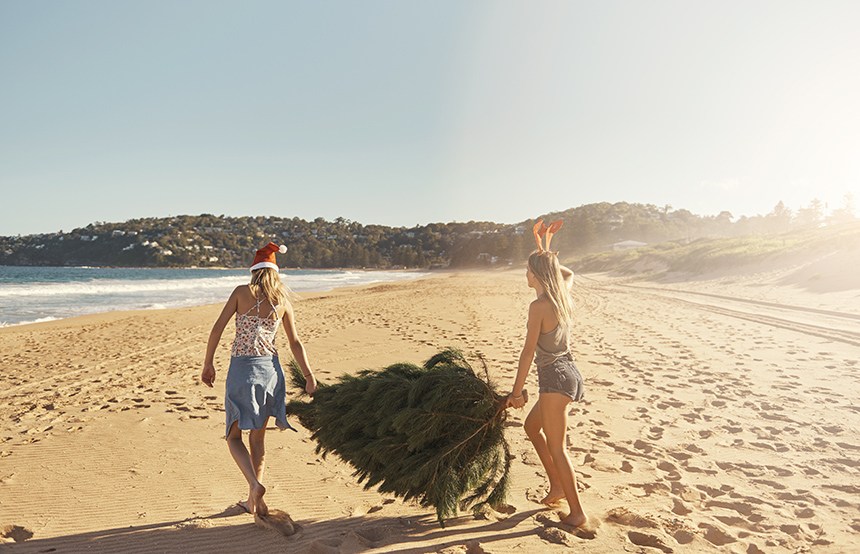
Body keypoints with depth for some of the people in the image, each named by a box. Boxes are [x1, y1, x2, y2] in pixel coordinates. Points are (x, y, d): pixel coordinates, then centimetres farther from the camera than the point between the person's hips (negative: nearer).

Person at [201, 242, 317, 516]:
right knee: (258, 436, 17)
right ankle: (253, 500, 23)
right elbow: (295, 343, 8)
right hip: (270, 367, 3)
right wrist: (309, 376, 13)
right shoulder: (283, 301, 6)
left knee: (234, 436, 10)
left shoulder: (242, 292, -1)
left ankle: (255, 485, -12)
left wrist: (208, 363, 4)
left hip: (241, 368, -3)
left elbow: (218, 328, -5)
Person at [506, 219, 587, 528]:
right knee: (531, 426, 24)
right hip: (567, 375, 10)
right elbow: (569, 275, 31)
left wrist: (516, 392, -11)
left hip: (555, 378, -10)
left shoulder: (539, 306, -18)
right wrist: (549, 258, 33)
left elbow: (528, 352, -17)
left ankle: (577, 512, 6)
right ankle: (557, 486, 29)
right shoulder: (562, 296, 5)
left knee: (555, 447, -2)